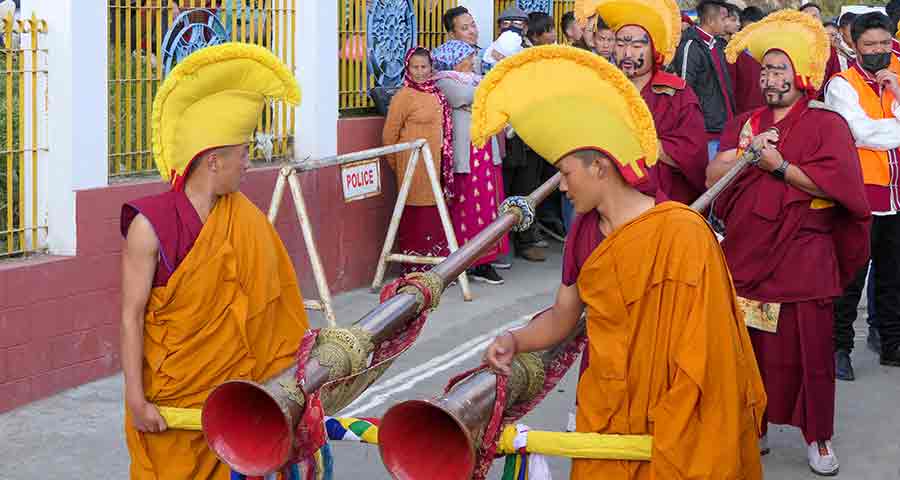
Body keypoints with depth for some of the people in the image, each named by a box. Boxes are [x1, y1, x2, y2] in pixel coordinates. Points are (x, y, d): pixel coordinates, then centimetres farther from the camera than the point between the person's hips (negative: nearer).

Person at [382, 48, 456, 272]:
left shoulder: (437, 94, 11)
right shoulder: (404, 96, -10)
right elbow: (389, 135, -6)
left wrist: (445, 166, 16)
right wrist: (397, 164, 2)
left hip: (437, 165, 7)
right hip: (414, 167, -7)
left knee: (435, 214, 10)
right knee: (416, 216, -2)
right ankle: (414, 269, 6)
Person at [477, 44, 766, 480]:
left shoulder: (680, 233, -18)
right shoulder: (584, 233, 2)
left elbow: (701, 348, -17)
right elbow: (562, 317, 9)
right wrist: (514, 341, -10)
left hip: (672, 427, -6)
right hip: (604, 418, 6)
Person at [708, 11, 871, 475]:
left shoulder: (826, 123, -1)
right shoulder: (745, 122, 13)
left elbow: (835, 184, -15)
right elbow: (713, 176, 4)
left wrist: (777, 164, -16)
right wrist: (748, 153, -12)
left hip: (803, 257, -4)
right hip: (746, 252, 4)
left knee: (809, 348, 0)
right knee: (748, 345, 8)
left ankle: (819, 438, 12)